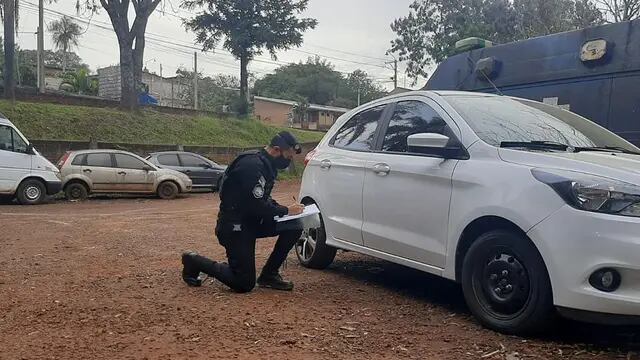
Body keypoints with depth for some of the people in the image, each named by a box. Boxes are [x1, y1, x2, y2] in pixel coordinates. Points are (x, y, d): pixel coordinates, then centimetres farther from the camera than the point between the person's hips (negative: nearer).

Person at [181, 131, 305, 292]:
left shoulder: (266, 165, 8)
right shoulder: (252, 165, -23)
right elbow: (256, 206, -27)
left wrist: (283, 209, -1)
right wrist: (286, 211, -15)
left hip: (251, 221, 9)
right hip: (234, 226, -9)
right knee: (244, 284, -6)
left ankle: (269, 274, 5)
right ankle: (194, 262, 11)